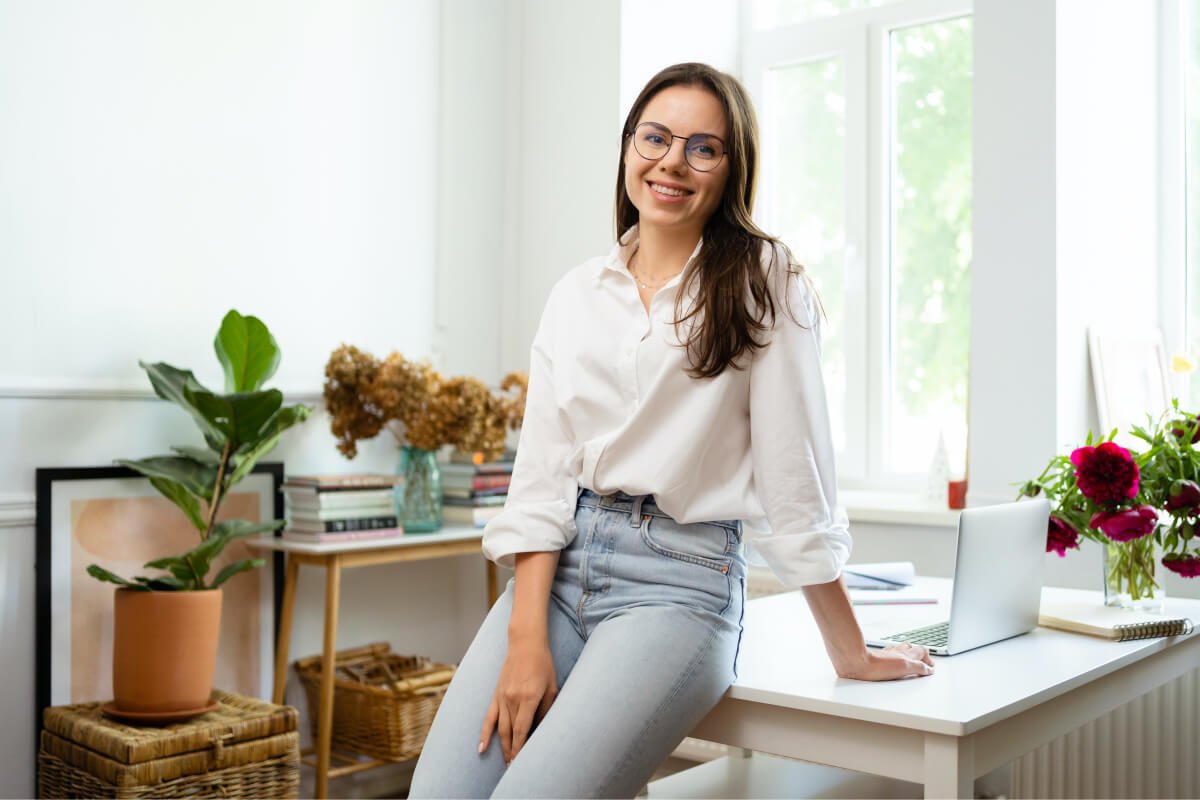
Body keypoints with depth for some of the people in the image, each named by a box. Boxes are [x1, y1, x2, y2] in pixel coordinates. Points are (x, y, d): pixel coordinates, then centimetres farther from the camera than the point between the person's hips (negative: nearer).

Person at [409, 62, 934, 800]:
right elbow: (543, 474, 4)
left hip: (680, 582, -4)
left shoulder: (762, 282, 0)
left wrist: (852, 654, -1)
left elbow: (794, 474, -3)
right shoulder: (577, 295, 11)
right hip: (560, 566, 4)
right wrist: (527, 640, -7)